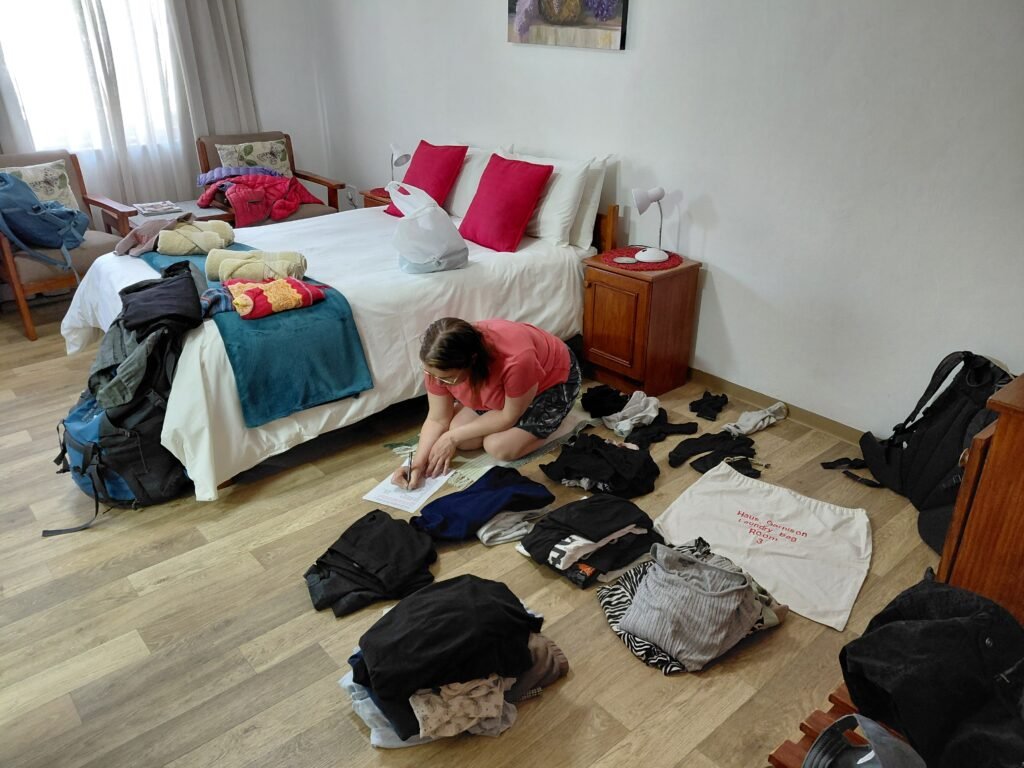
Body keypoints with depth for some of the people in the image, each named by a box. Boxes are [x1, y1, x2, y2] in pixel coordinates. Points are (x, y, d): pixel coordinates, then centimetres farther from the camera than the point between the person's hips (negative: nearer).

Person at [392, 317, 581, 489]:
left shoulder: (516, 360, -43)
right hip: (497, 383, 5)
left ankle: (549, 425, 6)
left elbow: (509, 416, -26)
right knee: (463, 440, -11)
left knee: (498, 446, -20)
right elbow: (437, 420, -13)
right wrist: (418, 463, -27)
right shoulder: (440, 364, -26)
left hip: (553, 379, -5)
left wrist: (454, 437, -23)